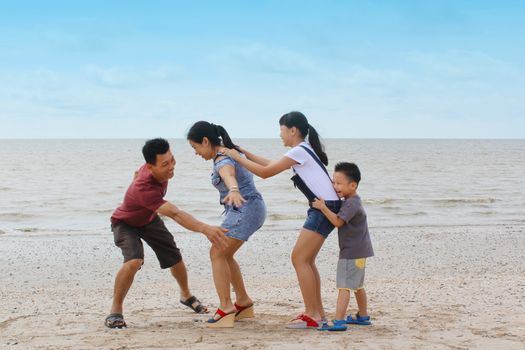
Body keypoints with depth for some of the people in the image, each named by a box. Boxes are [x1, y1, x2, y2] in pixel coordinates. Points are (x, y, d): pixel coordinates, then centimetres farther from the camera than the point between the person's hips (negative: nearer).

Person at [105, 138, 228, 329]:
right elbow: (175, 214, -57)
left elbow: (139, 172, 2)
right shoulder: (144, 189, -48)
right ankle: (115, 311, -16)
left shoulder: (157, 168, -24)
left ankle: (186, 295, 40)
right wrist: (205, 229, -69)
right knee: (134, 261, -32)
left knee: (175, 258, 11)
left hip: (149, 219, 7)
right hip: (126, 224, -7)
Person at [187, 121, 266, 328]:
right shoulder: (228, 151, 11)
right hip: (247, 209, 10)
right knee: (225, 255, 16)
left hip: (245, 209, -10)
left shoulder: (222, 161, -20)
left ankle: (226, 308, -18)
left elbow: (229, 176, -45)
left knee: (217, 254, -14)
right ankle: (243, 303, 24)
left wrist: (233, 191, -66)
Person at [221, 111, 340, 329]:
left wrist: (237, 157, 0)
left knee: (299, 258, -8)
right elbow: (270, 164, 26)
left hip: (325, 209, -10)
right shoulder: (303, 150, 18)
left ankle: (312, 316, -6)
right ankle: (317, 312, 18)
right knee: (306, 260, 13)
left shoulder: (299, 151, -11)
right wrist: (244, 153, 24)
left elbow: (265, 172, -9)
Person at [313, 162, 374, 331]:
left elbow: (338, 221, -26)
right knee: (357, 285, 22)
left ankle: (338, 321, -17)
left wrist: (323, 207, -27)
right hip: (359, 251, 11)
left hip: (351, 252, -11)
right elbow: (340, 218, 24)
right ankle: (363, 316, 33)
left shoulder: (351, 204, -19)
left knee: (344, 286, -13)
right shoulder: (352, 201, 13)